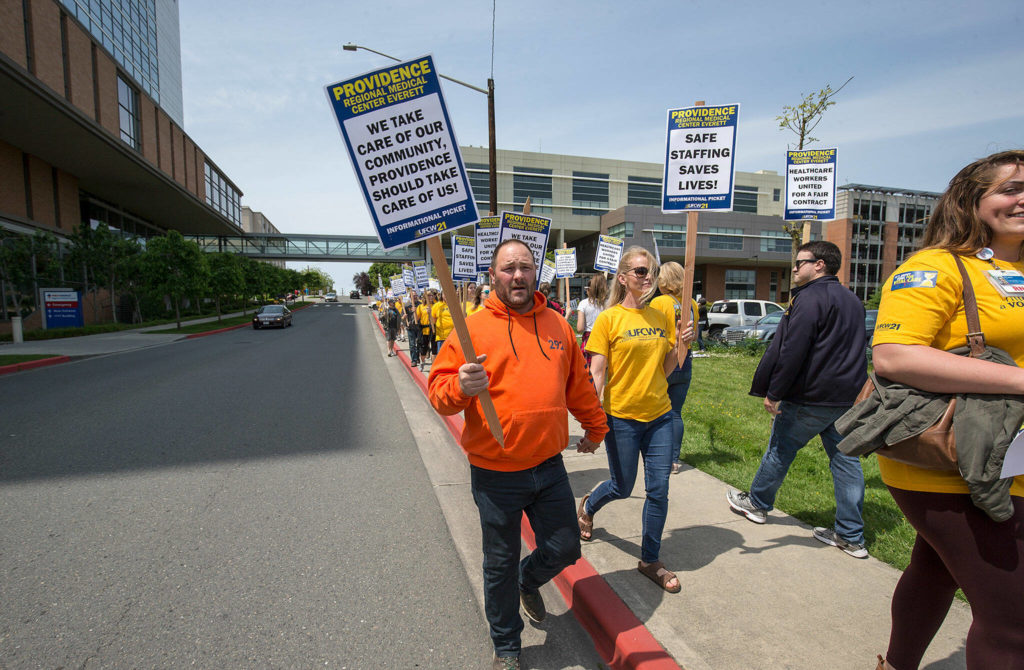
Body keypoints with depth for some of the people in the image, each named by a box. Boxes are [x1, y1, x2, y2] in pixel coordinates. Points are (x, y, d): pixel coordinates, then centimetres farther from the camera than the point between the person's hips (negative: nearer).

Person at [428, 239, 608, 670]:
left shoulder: (557, 326, 5)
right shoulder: (474, 327, -8)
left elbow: (578, 384, 16)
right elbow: (438, 389, -9)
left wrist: (595, 426, 25)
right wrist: (459, 387, -31)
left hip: (549, 467, 4)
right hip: (496, 475, -3)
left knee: (565, 549, 15)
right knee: (500, 567, 13)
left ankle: (529, 580, 51)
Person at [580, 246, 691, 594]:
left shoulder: (660, 317, 7)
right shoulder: (609, 318, -8)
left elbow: (664, 370, 9)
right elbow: (597, 373, -10)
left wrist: (679, 345, -7)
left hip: (659, 415, 4)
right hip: (621, 417, -4)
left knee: (659, 490, 6)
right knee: (622, 487, 10)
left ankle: (650, 560, 26)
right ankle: (588, 506, 44)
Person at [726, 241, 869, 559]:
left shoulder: (811, 298, -15)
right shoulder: (852, 300, 15)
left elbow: (792, 351, -22)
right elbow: (855, 348, 22)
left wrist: (773, 393, -17)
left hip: (810, 399, -8)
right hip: (847, 398, 9)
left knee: (780, 449, 9)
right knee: (845, 458, 11)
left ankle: (757, 503, 27)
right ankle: (851, 536, 17)